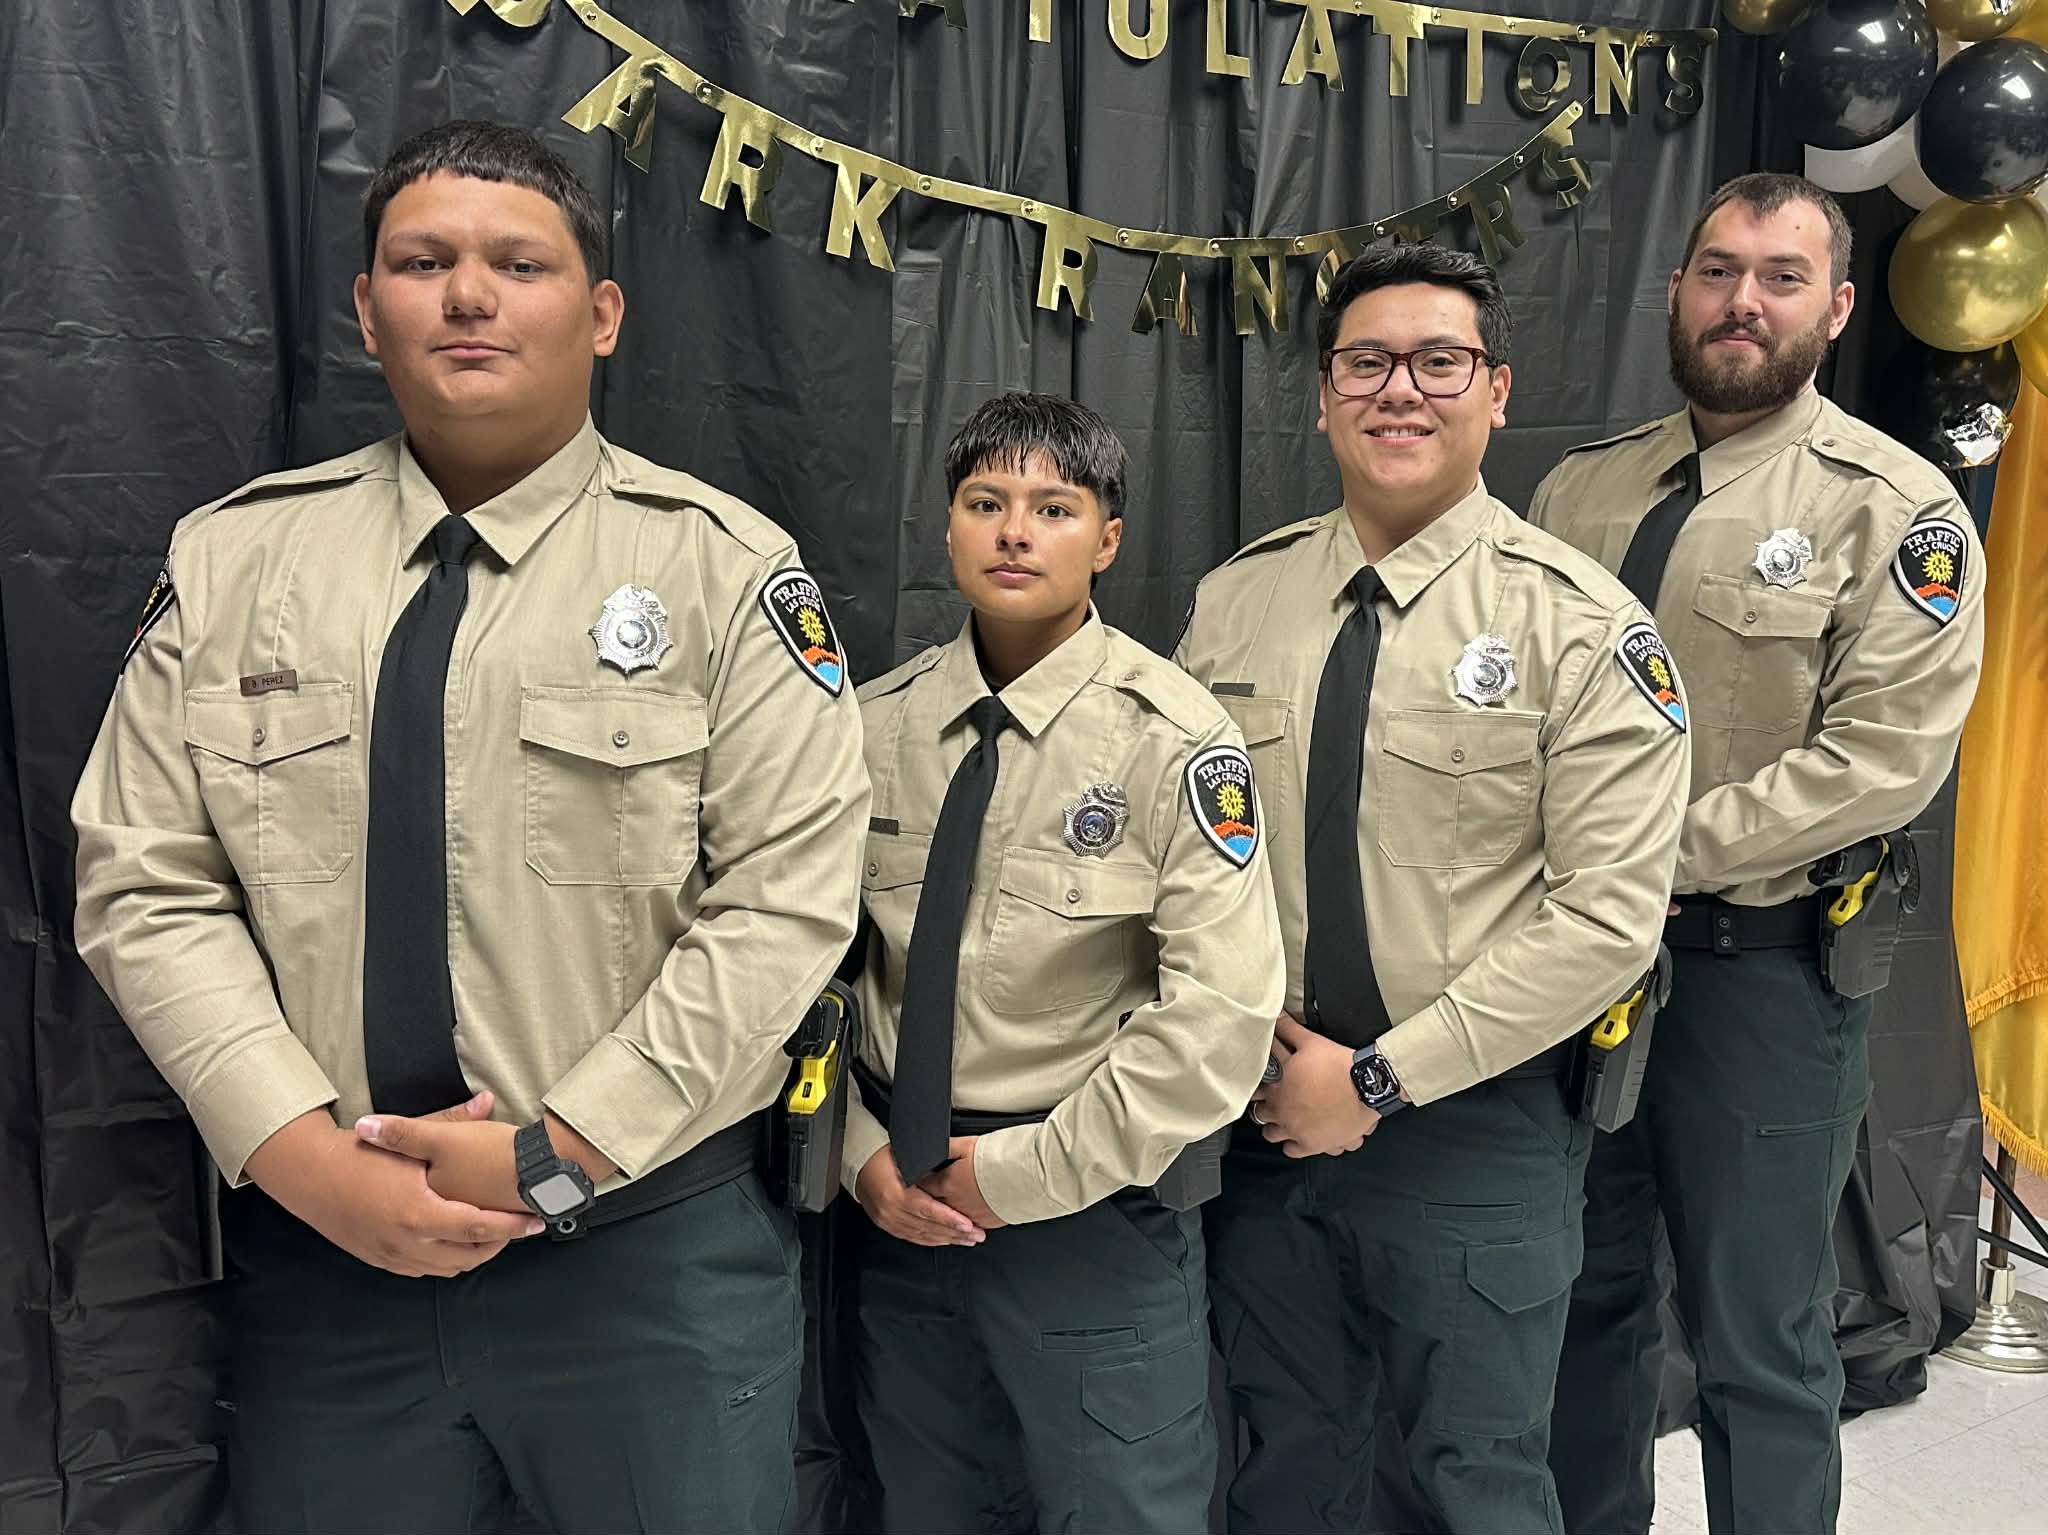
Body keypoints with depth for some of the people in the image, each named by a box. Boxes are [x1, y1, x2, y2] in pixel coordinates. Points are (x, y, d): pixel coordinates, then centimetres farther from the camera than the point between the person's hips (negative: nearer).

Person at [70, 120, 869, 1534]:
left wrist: (554, 1156, -14)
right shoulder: (229, 559, 4)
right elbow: (148, 890, 1)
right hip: (319, 1250, 3)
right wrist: (315, 1163, -10)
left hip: (654, 1251, -2)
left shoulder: (724, 567, -4)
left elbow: (785, 902, -10)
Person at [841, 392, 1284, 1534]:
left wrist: (1021, 1176, -16)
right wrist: (862, 1154, -5)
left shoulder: (1176, 738, -12)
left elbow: (1220, 1016, -18)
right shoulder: (872, 727, 1)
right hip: (897, 1209, 4)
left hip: (1094, 1218, -3)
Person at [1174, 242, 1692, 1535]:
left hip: (1476, 1127, -3)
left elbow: (1607, 917, -14)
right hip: (1265, 1113, 4)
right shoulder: (1233, 602, 4)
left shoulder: (1581, 625, -9)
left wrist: (1382, 1079, -15)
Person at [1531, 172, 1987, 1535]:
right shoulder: (1581, 488, 9)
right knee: (1586, 1305, 19)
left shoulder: (1894, 506, -5)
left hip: (1756, 967, -4)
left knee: (1761, 1345, 9)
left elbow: (1883, 757, -15)